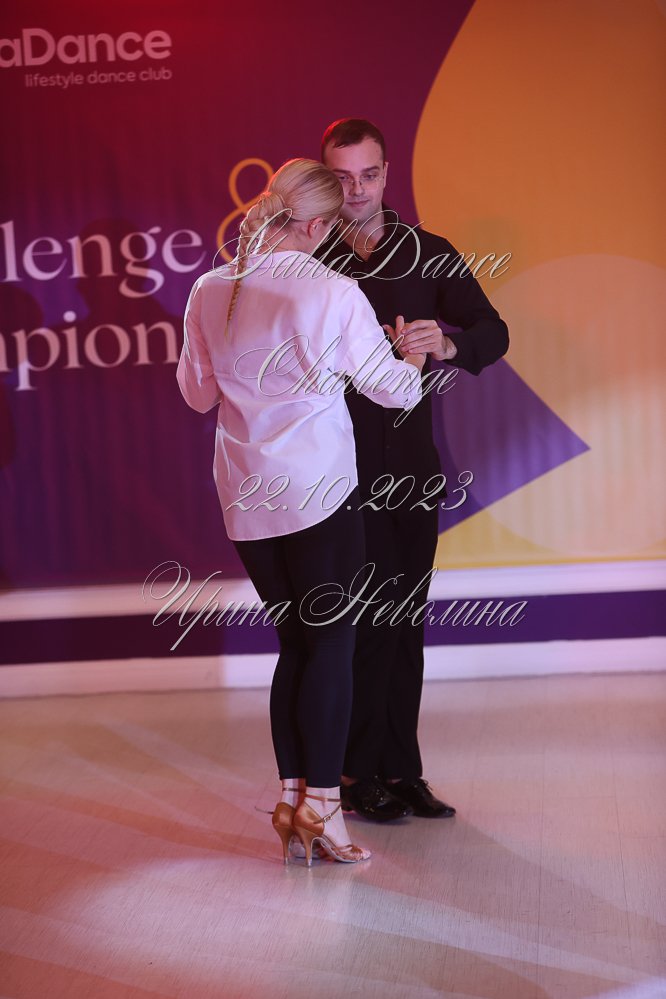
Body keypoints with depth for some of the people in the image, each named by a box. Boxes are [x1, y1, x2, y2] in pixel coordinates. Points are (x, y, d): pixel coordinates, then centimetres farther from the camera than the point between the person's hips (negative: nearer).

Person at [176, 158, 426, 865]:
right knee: (330, 642, 3)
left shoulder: (210, 291, 1)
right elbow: (391, 387, 0)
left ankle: (292, 802, 13)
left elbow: (197, 393, 12)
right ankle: (323, 806, 2)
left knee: (293, 642, 14)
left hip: (245, 499, 5)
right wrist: (416, 359, 22)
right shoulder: (334, 294, -12)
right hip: (319, 489, -5)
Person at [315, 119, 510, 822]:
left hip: (412, 464, 3)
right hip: (341, 468, -3)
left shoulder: (429, 256, 7)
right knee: (372, 616, -7)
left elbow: (494, 333, -1)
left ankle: (400, 772, 17)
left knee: (404, 620, 8)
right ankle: (357, 773, 6)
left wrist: (447, 343, -22)